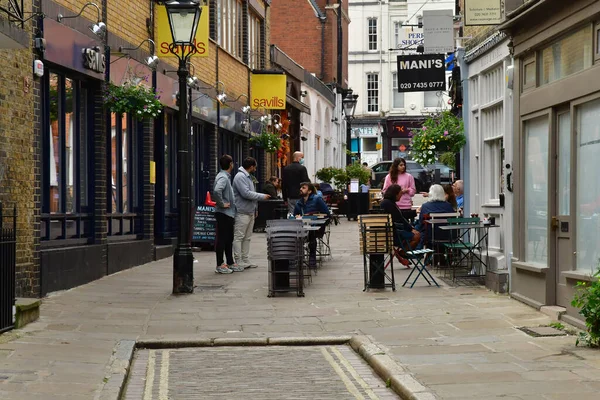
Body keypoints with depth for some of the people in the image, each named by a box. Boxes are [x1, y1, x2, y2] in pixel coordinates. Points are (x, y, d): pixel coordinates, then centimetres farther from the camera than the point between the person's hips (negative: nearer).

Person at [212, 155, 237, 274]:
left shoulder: (226, 177, 17)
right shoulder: (223, 177, -16)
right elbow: (216, 191, -34)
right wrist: (222, 204, -22)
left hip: (229, 214, 10)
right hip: (223, 214, -10)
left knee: (229, 239, 15)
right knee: (222, 239, -6)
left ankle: (230, 263, 23)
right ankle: (220, 265, -2)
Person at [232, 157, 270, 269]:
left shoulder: (247, 176, 19)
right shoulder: (240, 177, -14)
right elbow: (246, 193, -23)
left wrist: (255, 209, 20)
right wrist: (262, 196, -15)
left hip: (250, 212, 11)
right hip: (242, 212, -11)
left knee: (247, 237, 12)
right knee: (239, 237, -7)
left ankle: (245, 260, 17)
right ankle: (238, 262, -8)